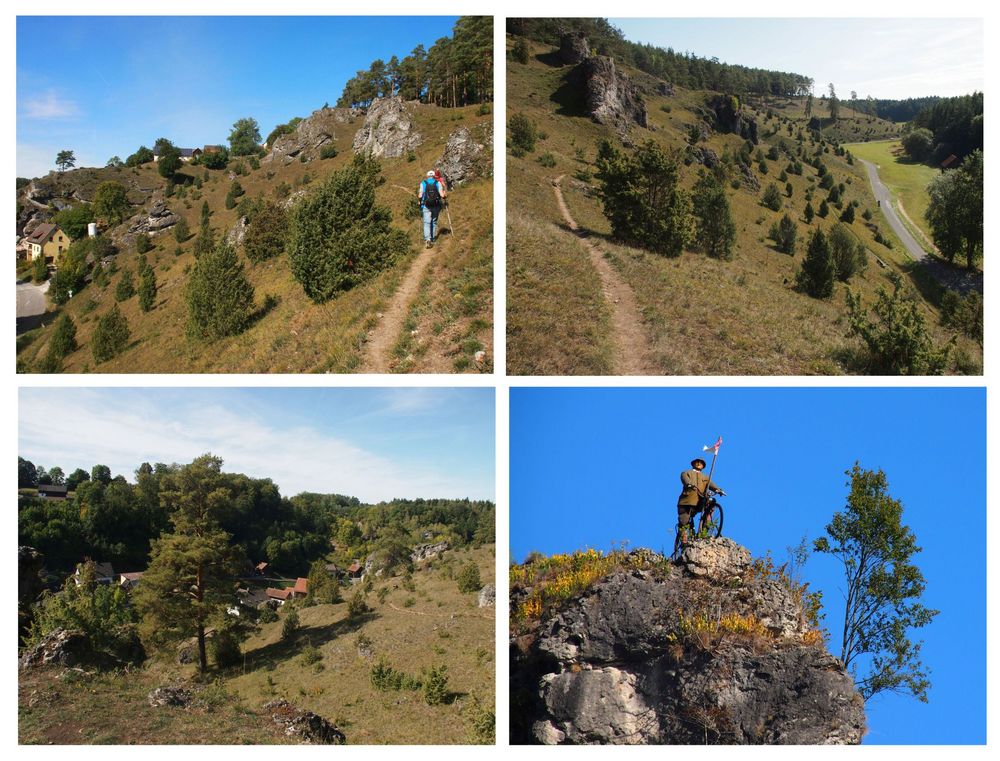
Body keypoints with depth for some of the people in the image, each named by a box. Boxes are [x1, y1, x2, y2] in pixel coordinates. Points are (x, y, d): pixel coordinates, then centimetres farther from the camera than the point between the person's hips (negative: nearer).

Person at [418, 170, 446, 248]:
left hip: (426, 206, -1)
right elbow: (442, 195, -9)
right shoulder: (438, 183, 0)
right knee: (434, 222, 18)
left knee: (427, 223, -4)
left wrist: (418, 196, 15)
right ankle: (433, 238, 26)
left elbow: (420, 195, -7)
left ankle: (427, 239, -22)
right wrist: (445, 195, 12)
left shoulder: (423, 183, -1)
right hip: (436, 206, 1)